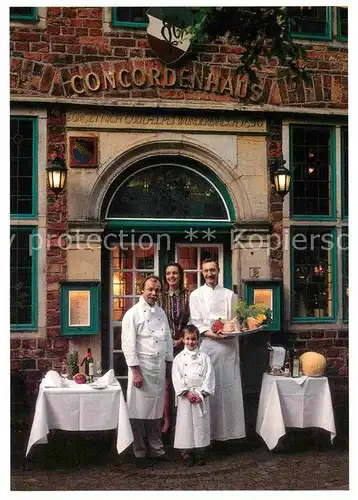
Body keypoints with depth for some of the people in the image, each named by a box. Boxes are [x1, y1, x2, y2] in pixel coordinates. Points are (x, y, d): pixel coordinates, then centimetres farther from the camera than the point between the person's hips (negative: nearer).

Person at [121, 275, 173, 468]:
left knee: (156, 410, 13)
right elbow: (128, 344, -12)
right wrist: (135, 371, -16)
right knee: (140, 410, -1)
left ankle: (156, 448, 24)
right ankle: (139, 452, 11)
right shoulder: (133, 314, -7)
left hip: (159, 368, 6)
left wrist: (170, 363, 12)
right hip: (142, 367, -6)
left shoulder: (161, 313, 13)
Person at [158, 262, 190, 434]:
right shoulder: (160, 296, 4)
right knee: (167, 381, 3)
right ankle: (167, 420, 11)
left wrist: (182, 339, -6)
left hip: (183, 343, -1)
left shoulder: (188, 295, 1)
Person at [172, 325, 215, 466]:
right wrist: (187, 392, -12)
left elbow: (209, 377, 0)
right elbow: (177, 378, -4)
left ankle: (200, 452, 14)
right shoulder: (179, 358, 2)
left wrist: (201, 393, -9)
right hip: (185, 397, -1)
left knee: (201, 423, 4)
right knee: (186, 423, 1)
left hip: (201, 396, 1)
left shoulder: (204, 357, 5)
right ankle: (186, 452, 11)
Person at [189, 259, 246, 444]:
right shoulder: (196, 295, 8)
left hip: (229, 345, 2)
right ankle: (209, 431, 3)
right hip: (207, 345, -2)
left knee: (229, 386, 1)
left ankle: (230, 428, 7)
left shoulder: (229, 294, 14)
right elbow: (195, 322, 0)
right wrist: (210, 333, -16)